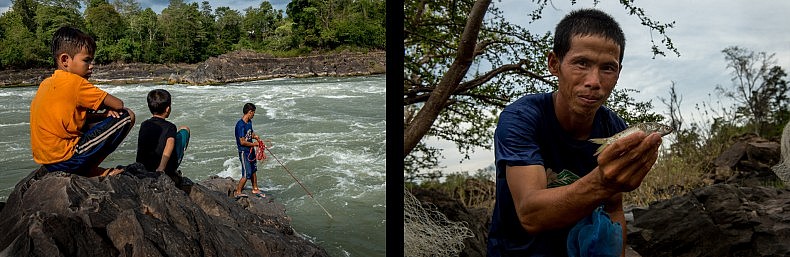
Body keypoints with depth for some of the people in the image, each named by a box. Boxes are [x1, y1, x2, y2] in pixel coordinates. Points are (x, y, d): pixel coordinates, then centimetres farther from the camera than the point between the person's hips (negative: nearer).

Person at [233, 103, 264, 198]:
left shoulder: (249, 122, 4)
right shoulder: (241, 125, -24)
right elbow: (242, 142, -25)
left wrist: (255, 136, 0)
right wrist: (255, 144, -15)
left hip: (251, 150, 9)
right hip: (244, 152, -9)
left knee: (253, 170, 20)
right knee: (246, 174, -4)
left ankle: (255, 189, 35)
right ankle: (238, 192, 12)